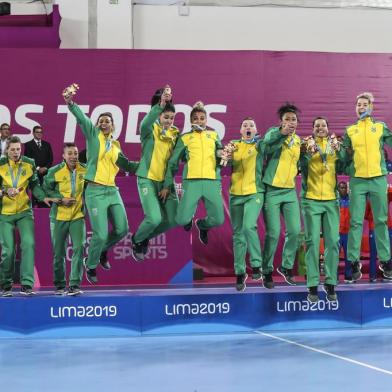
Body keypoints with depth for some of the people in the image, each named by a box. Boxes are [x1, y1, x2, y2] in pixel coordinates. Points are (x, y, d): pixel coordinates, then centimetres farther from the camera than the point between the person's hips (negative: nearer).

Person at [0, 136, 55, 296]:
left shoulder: (29, 164, 0)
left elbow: (34, 185, 8)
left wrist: (43, 197, -7)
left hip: (24, 211, 1)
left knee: (28, 244, -15)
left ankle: (27, 284, -13)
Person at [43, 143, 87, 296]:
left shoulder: (85, 170, -2)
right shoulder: (54, 172, -8)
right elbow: (46, 189, -2)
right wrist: (61, 199, -13)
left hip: (78, 216, 1)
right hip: (59, 216, -1)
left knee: (79, 248, -13)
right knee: (59, 252, 8)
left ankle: (75, 285, -9)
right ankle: (59, 285, 23)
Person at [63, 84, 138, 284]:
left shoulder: (116, 145, 15)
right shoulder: (93, 135, 1)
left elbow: (126, 165, 21)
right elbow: (82, 118, -14)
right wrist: (70, 102, -29)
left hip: (112, 190, 5)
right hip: (95, 191, -5)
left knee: (122, 229, 4)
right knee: (100, 234, -9)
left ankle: (101, 250, 32)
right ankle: (91, 266, 16)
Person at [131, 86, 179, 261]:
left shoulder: (176, 134, 5)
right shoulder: (150, 130, -8)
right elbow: (145, 123, -33)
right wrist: (160, 104, -46)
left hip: (166, 181, 5)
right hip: (148, 179, -5)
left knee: (173, 219, 0)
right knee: (154, 218, -17)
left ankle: (146, 237, 26)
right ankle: (136, 240, 14)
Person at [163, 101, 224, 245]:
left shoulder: (214, 135, 21)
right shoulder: (185, 138, 14)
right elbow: (173, 162, 13)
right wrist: (167, 185, 8)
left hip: (212, 181, 2)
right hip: (192, 182, -2)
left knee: (218, 220, -8)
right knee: (182, 220, -13)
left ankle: (202, 225, 29)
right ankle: (189, 218, 26)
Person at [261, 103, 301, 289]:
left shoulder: (298, 140, 12)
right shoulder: (274, 132, -6)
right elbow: (267, 141, -31)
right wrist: (282, 132, -50)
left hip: (290, 191, 5)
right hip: (272, 190, -5)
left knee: (295, 230, 0)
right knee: (273, 233, -6)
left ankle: (287, 266, 20)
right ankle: (267, 271, 10)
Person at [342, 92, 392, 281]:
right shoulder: (350, 130, 11)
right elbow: (345, 157, 10)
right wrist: (341, 150, -9)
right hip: (357, 180, 0)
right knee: (355, 222, -1)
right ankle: (354, 262, 3)